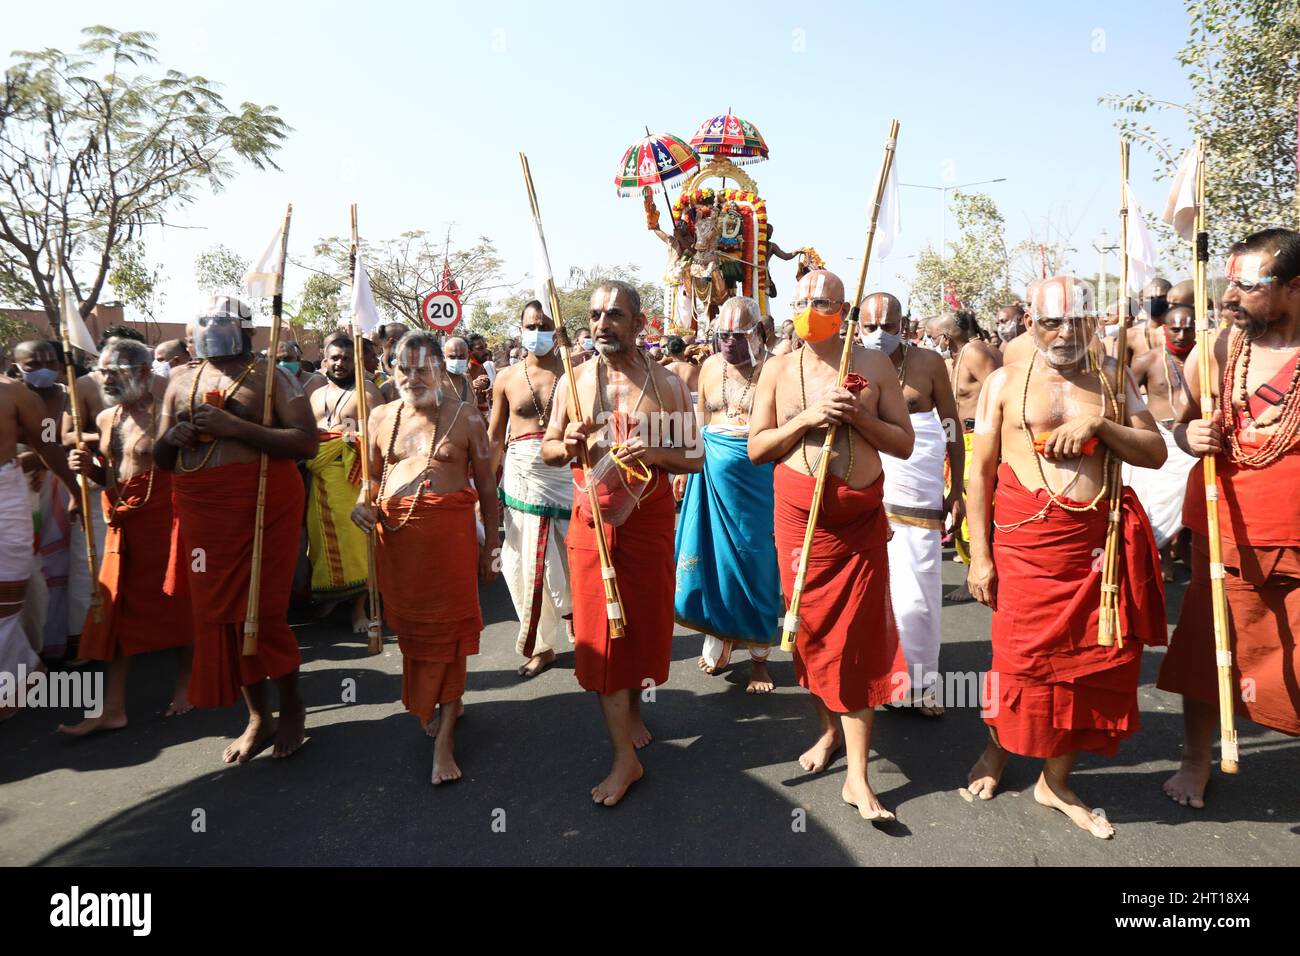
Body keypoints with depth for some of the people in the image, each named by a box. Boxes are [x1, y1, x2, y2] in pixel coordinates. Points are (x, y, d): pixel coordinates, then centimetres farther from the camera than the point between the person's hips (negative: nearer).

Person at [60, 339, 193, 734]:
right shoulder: (105, 418, 11)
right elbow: (110, 477, 21)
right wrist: (89, 468, 1)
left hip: (165, 523, -7)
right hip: (122, 525, 7)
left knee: (177, 605, 3)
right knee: (116, 611, 6)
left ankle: (184, 687, 22)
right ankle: (113, 708, 13)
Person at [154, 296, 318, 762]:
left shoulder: (270, 375, 0)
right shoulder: (180, 379, 15)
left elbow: (307, 443, -12)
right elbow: (161, 458, 19)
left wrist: (235, 426, -18)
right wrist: (172, 438, -5)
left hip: (263, 502, -5)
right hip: (200, 508, 5)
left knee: (262, 611, -4)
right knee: (219, 612, 7)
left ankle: (292, 706, 20)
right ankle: (259, 717, 21)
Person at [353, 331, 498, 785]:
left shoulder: (464, 415, 0)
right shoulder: (381, 416, 10)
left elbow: (486, 485, 2)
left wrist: (489, 547, 2)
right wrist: (362, 504, -2)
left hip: (449, 531, -4)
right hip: (395, 533, 4)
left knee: (447, 628, -1)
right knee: (410, 624, 11)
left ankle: (444, 739, 7)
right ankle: (446, 702, 35)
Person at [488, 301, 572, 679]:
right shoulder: (507, 378, 7)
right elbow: (494, 436, 11)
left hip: (565, 475, -2)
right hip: (521, 477, 3)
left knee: (569, 562, 0)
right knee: (529, 566, 8)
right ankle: (541, 646, 23)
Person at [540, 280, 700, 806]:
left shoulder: (666, 383, -1)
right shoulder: (574, 381, 3)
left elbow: (694, 457, 0)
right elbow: (547, 448, 9)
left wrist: (652, 453, -19)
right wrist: (568, 446, -14)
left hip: (650, 519, 0)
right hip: (592, 520, 1)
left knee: (646, 623, 11)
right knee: (600, 633, 1)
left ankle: (633, 708, 40)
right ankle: (625, 756, 10)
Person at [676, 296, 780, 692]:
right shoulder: (710, 367, 8)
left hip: (759, 477, -4)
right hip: (713, 476, 4)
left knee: (756, 561, 3)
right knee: (714, 556, 8)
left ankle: (759, 656, 17)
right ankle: (720, 637, 28)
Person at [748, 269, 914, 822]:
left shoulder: (873, 365, 2)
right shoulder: (779, 369, 4)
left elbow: (904, 444, 2)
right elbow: (755, 448, 3)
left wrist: (858, 415, -14)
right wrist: (805, 420, -13)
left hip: (860, 516, -1)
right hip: (798, 513, 2)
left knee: (859, 637, -3)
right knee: (811, 628, 10)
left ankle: (857, 776, 4)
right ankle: (829, 729, 35)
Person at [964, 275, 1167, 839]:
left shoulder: (1112, 380, 10)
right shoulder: (1005, 382, 3)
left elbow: (1155, 454, 6)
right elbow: (981, 471, 1)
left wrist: (1097, 423, -12)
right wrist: (979, 555, -5)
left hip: (1099, 539, 3)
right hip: (1026, 538, -3)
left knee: (1096, 660, 5)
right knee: (1023, 658, 0)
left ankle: (1056, 781, 24)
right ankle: (995, 754, 29)